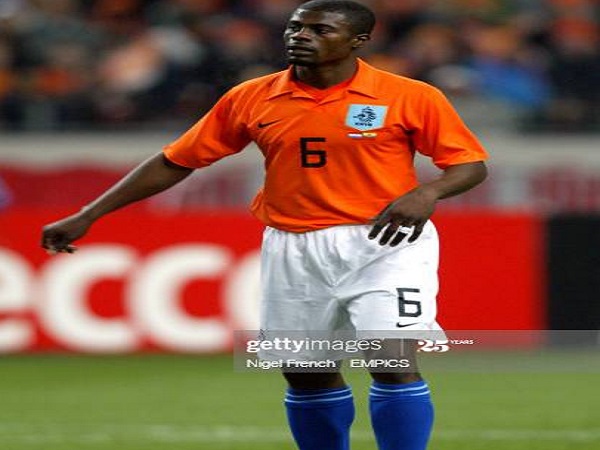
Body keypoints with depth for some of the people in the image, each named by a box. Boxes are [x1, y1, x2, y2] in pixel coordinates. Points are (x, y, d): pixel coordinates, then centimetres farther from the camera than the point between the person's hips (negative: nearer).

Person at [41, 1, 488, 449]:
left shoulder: (410, 98, -6)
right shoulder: (251, 99, 3)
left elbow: (471, 164, -2)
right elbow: (174, 162, 8)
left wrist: (427, 193, -25)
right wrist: (87, 217, 6)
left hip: (383, 245, -4)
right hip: (293, 252, 4)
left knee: (394, 363, -17)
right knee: (306, 374, 8)